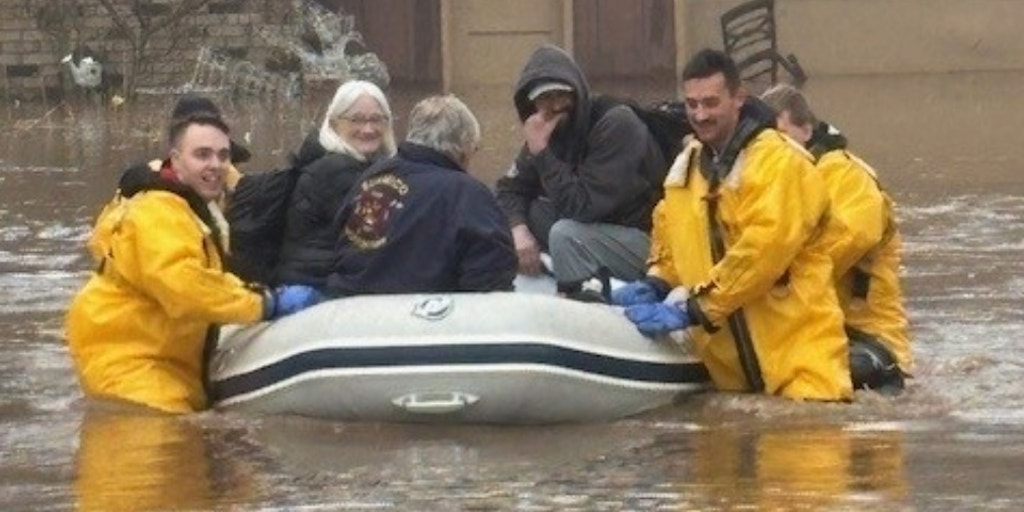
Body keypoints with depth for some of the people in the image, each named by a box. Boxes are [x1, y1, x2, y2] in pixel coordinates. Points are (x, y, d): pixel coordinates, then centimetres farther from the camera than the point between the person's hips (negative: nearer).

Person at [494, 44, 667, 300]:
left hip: (644, 238, -8)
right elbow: (509, 189, 5)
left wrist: (541, 152, -27)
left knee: (565, 233, -31)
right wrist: (518, 229, -15)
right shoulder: (552, 130, 2)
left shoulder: (617, 125, -21)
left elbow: (581, 206, -27)